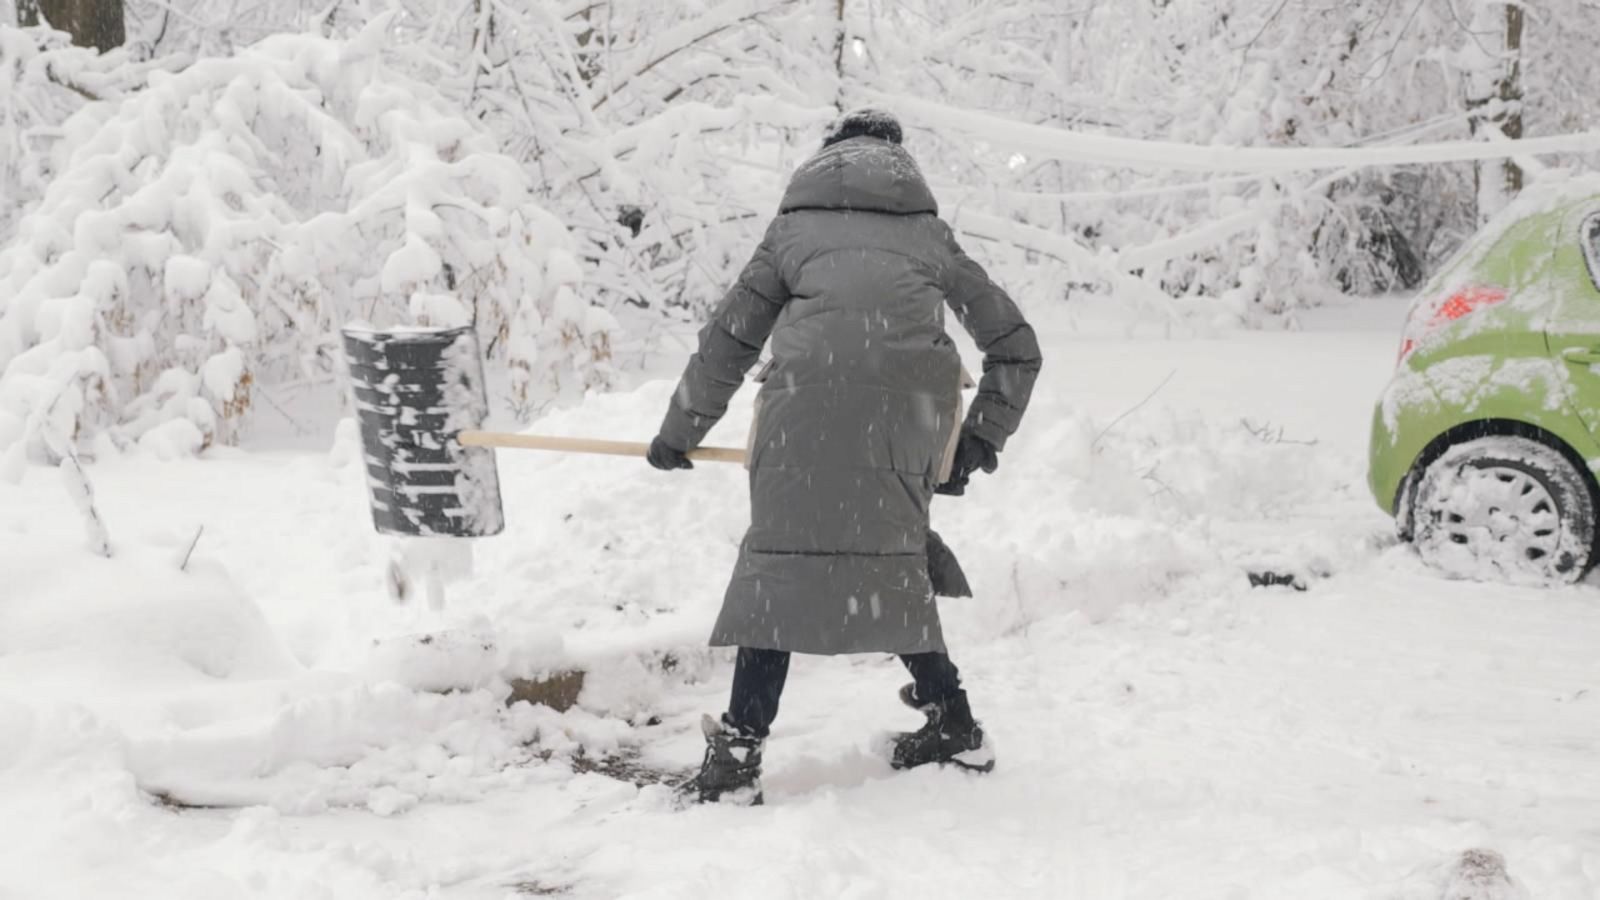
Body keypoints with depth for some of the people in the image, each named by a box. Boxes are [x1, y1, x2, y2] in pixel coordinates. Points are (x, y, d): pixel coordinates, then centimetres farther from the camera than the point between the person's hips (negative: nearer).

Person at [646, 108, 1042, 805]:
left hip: (812, 393, -2)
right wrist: (979, 443, 34)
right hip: (915, 401, 2)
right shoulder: (928, 233, 32)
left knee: (782, 559, 1)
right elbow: (1016, 346, 30)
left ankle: (738, 753, -4)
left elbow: (728, 339, 27)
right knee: (892, 556, 18)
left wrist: (678, 433, 37)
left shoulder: (795, 226, 29)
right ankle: (953, 727, 22)